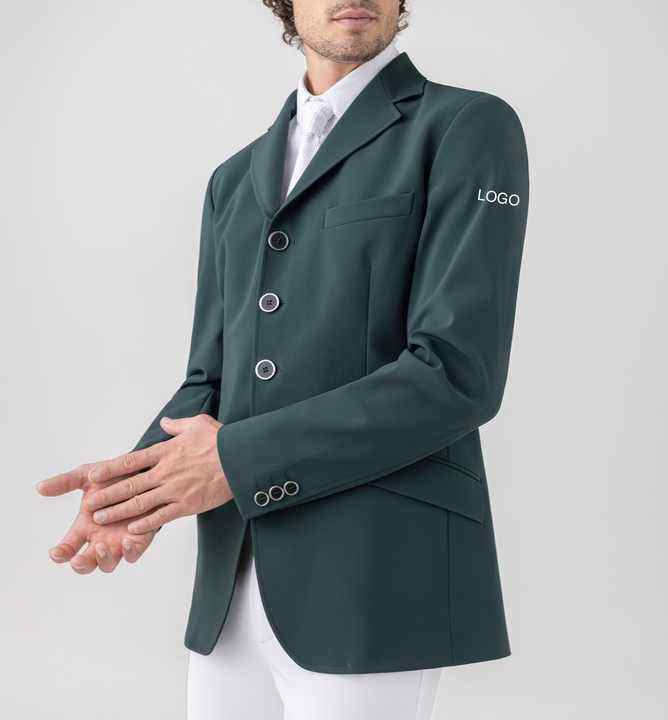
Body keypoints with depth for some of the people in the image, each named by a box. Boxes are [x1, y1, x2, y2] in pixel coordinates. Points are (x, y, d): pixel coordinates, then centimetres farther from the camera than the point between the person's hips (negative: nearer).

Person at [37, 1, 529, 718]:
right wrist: (139, 484, -7)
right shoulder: (237, 182, 19)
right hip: (237, 584, 6)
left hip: (379, 574, -6)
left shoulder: (471, 127, -2)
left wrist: (241, 460, -14)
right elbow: (212, 387, 15)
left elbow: (456, 376, -13)